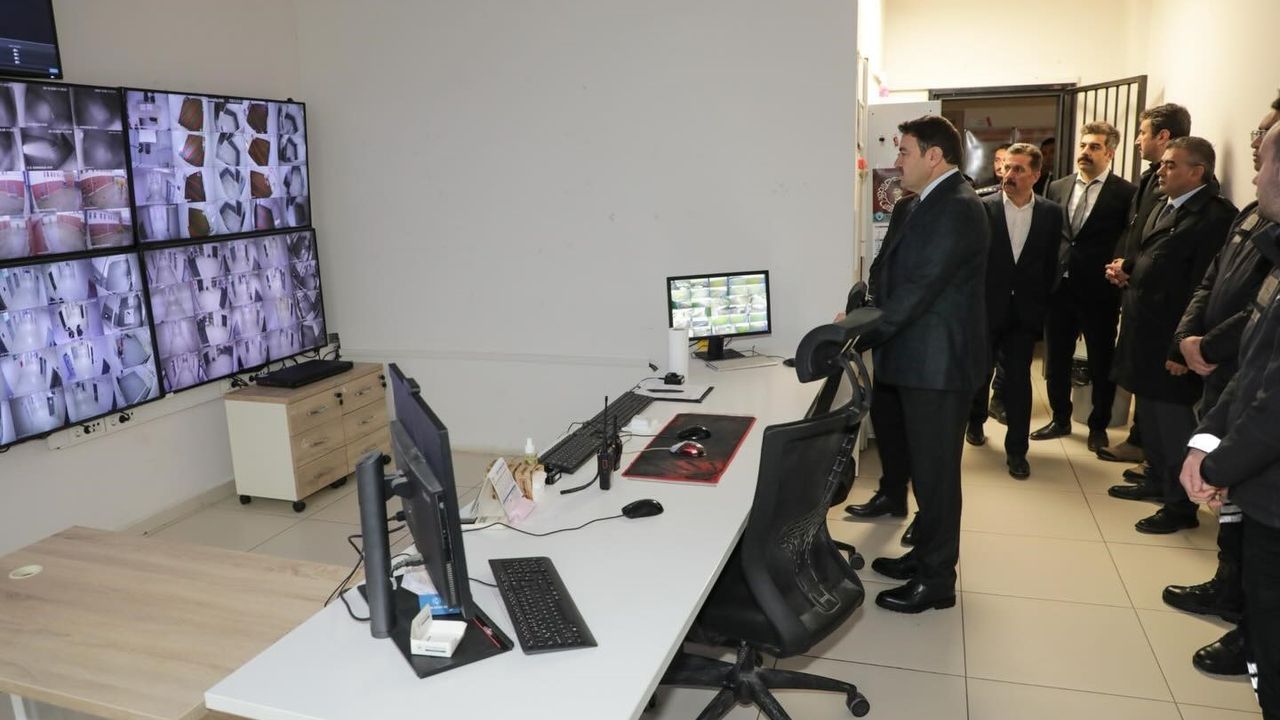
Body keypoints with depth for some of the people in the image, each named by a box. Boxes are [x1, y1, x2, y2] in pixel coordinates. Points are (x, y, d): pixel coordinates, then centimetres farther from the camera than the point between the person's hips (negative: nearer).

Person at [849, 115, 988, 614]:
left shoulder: (958, 208, -16)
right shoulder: (914, 207, 14)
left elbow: (921, 287, -22)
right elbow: (886, 273, 14)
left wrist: (859, 336, -19)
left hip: (938, 364, -9)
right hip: (909, 359, 9)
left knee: (934, 470, 1)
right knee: (912, 453, 18)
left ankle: (936, 580, 15)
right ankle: (925, 555, 34)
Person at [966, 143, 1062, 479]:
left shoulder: (1051, 213, 0)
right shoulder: (983, 208, -7)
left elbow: (1051, 263, 5)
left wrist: (1041, 300, 0)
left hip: (1024, 311, 1)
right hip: (985, 308, 0)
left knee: (1019, 379, 0)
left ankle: (1016, 450, 9)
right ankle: (975, 421, 41)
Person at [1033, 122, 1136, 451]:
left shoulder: (1126, 193, -5)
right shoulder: (1057, 188, 9)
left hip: (1099, 291, -4)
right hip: (1059, 286, 4)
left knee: (1101, 363, 9)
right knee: (1056, 360, 13)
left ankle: (1098, 427, 25)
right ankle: (1060, 420, 29)